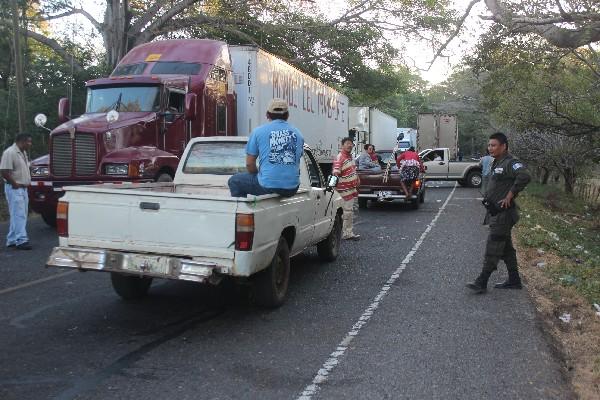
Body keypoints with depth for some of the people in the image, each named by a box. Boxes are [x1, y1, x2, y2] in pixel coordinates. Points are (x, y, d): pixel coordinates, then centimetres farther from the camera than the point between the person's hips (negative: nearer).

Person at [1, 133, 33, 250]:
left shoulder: (23, 153, 13)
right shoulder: (10, 153, -16)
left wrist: (27, 182, 11)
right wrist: (15, 184, -15)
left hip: (23, 188, 9)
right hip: (14, 189, -9)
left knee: (19, 215, 12)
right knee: (19, 215, -10)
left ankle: (12, 240, 18)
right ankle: (21, 240, -10)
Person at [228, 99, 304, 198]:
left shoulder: (258, 131, 0)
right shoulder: (298, 133, 10)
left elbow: (249, 164, 2)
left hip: (268, 186, -4)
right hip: (292, 189, 4)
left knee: (234, 181, 20)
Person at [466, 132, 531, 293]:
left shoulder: (510, 163, -17)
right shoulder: (498, 163, 14)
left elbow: (525, 176, -34)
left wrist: (510, 196, -28)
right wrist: (488, 198, 14)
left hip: (503, 214, -10)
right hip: (496, 213, 10)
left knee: (492, 249, -6)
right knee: (506, 248, 16)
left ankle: (481, 282, -2)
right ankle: (514, 280, 25)